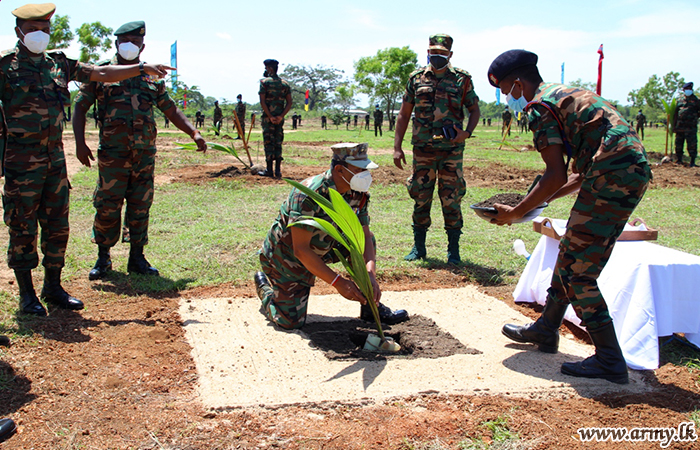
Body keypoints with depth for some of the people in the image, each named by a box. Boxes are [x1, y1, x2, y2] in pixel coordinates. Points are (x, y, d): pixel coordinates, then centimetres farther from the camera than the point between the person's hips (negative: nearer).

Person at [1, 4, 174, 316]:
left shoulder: (59, 65, 12)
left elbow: (103, 74, 14)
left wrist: (142, 68, 10)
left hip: (55, 159, 5)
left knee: (57, 226, 9)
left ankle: (53, 287, 22)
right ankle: (26, 295, 12)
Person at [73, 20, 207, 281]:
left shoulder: (151, 78, 15)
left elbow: (171, 110, 20)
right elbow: (80, 107, 5)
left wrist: (193, 133, 7)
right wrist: (80, 143, -7)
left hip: (145, 153, 3)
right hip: (112, 153, -3)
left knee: (140, 207, 6)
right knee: (108, 207, -1)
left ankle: (137, 258, 16)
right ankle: (103, 258, 13)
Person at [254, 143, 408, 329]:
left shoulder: (358, 194, -12)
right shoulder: (309, 194, -34)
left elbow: (365, 237, -10)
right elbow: (301, 250, -35)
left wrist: (371, 275, -29)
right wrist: (338, 282, -38)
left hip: (320, 251, 7)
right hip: (285, 255, -7)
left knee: (365, 238, -9)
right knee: (291, 321, -10)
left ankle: (370, 306, 1)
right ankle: (264, 284, 20)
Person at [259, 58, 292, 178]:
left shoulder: (264, 82, -5)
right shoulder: (285, 83, 9)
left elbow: (262, 101, -13)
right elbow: (289, 103, 3)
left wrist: (270, 116, -12)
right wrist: (281, 116, -4)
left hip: (268, 117, -4)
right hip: (280, 118, 4)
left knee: (268, 142, 1)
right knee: (278, 143, 10)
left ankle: (269, 170, 2)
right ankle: (278, 170, 8)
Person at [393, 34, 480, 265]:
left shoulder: (461, 79, 3)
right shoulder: (417, 78, 7)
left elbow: (475, 110, 10)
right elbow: (404, 114, 10)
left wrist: (467, 132, -10)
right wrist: (397, 147, 3)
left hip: (451, 150, -1)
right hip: (423, 149, 2)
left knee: (451, 200, 0)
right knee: (421, 198, 6)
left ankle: (453, 249, 10)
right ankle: (418, 246, 18)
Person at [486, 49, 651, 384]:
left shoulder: (541, 105, -6)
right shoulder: (568, 96, 24)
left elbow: (557, 175, -13)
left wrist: (515, 213, -3)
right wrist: (547, 197, 26)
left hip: (612, 180, -10)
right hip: (635, 172, 10)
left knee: (576, 271, -4)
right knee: (571, 255, 19)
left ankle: (610, 360, -1)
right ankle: (545, 331, 33)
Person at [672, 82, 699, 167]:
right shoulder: (680, 100, 13)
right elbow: (675, 114, 13)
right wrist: (674, 125, 8)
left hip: (690, 127, -3)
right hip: (680, 127, 3)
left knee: (692, 144, -8)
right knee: (678, 144, 9)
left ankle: (692, 161, -5)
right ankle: (679, 159, 21)